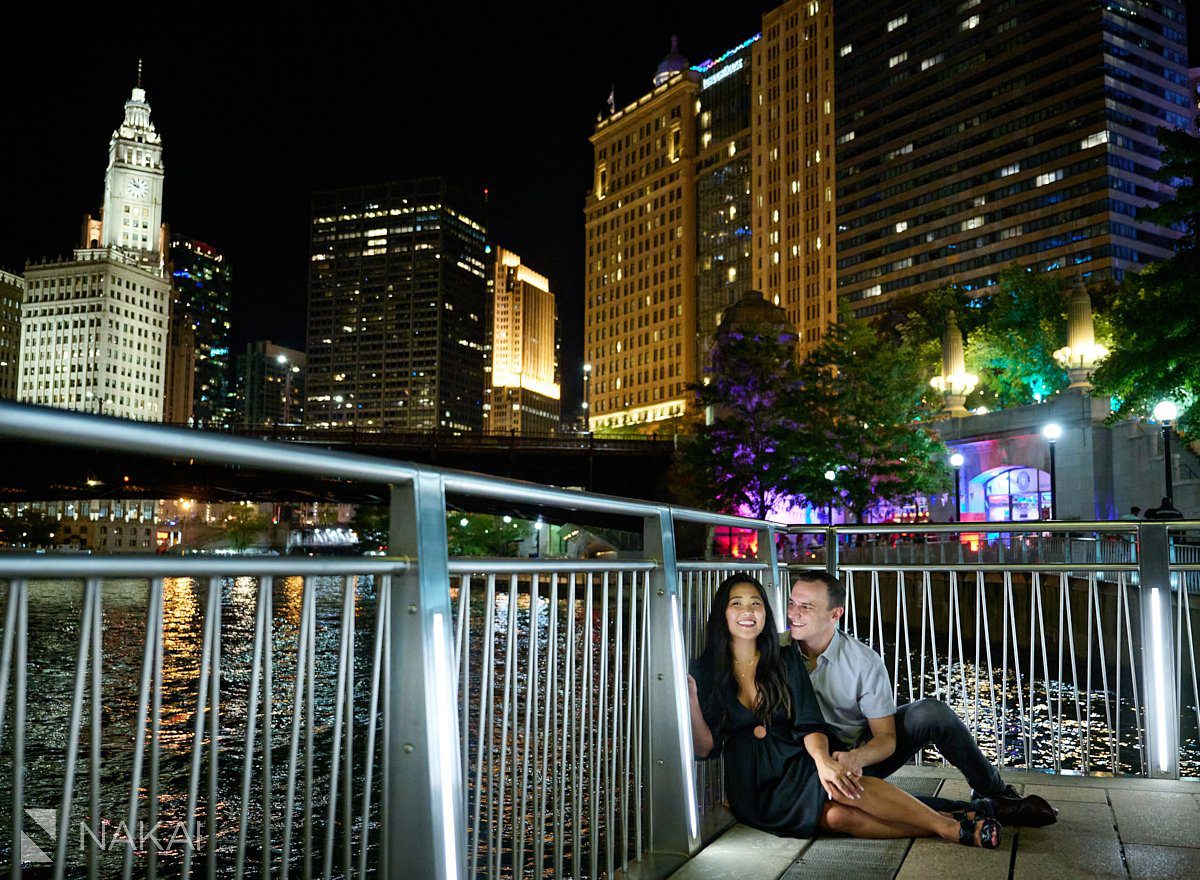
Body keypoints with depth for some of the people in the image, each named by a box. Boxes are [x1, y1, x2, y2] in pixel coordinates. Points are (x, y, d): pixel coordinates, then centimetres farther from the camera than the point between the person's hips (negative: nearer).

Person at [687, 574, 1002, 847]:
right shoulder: (704, 671, -1)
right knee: (838, 815, -28)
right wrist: (691, 701, -22)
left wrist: (822, 760, -25)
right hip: (753, 788, -2)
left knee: (837, 815, -31)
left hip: (797, 764, 2)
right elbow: (706, 747, -5)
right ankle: (952, 827, -22)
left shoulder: (785, 660, 5)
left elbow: (809, 725, -4)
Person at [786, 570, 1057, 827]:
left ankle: (993, 791, -2)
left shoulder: (865, 662, -15)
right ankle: (982, 810, -23)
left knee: (932, 712, -26)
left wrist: (858, 757, -35)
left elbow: (886, 738, -14)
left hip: (868, 750, 1)